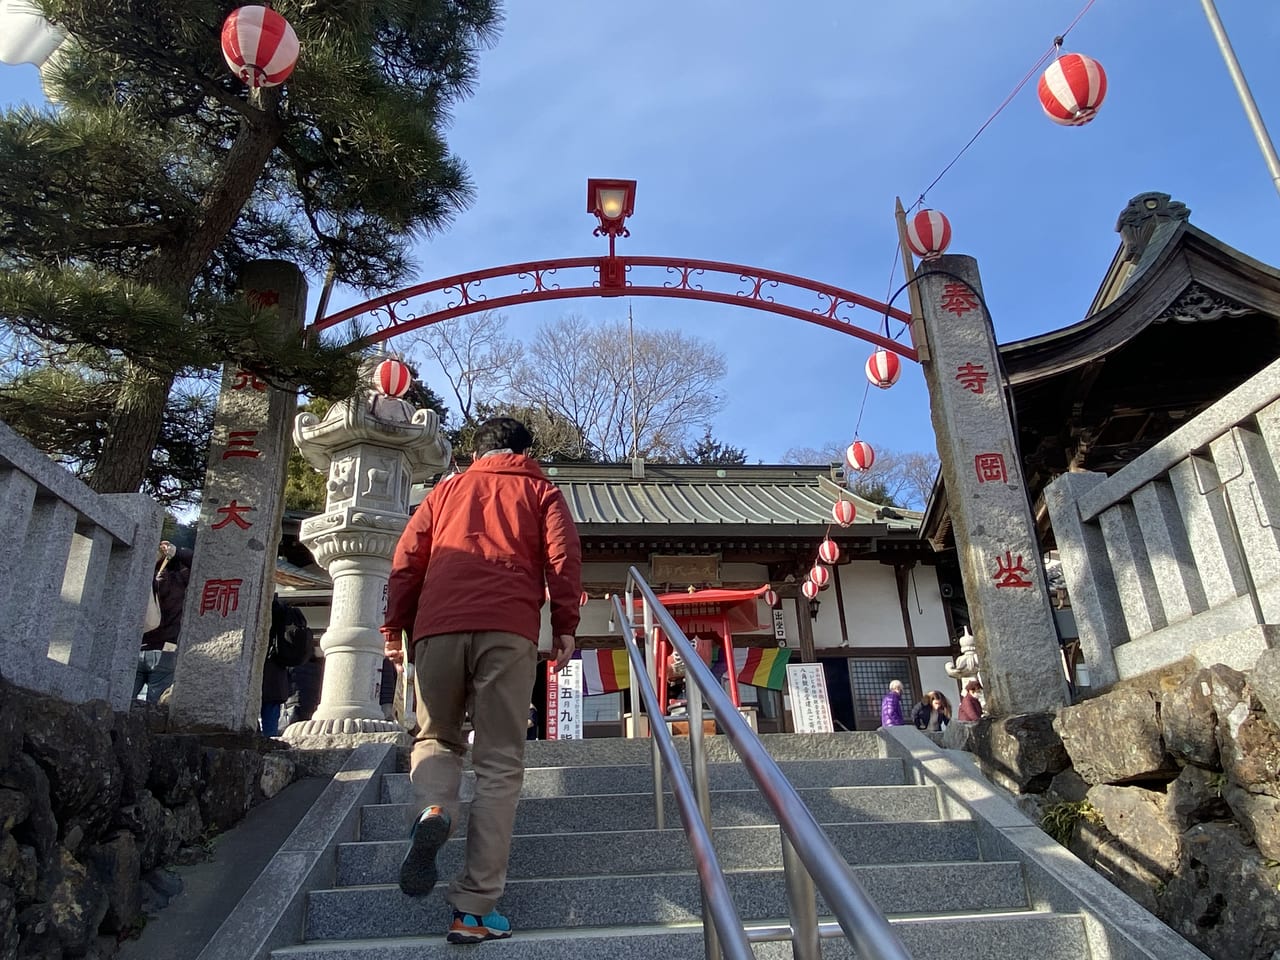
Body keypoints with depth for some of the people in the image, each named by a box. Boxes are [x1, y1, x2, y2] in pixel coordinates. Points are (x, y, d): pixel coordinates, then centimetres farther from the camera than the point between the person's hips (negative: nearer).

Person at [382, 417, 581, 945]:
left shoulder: (446, 489, 26)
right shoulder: (539, 490, 21)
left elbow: (406, 558, 17)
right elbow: (563, 553, 4)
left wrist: (394, 627, 19)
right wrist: (565, 626, 3)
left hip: (438, 627, 2)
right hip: (509, 630, -2)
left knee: (435, 737, 20)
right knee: (500, 764, 2)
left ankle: (433, 811, -12)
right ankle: (474, 907, -2)